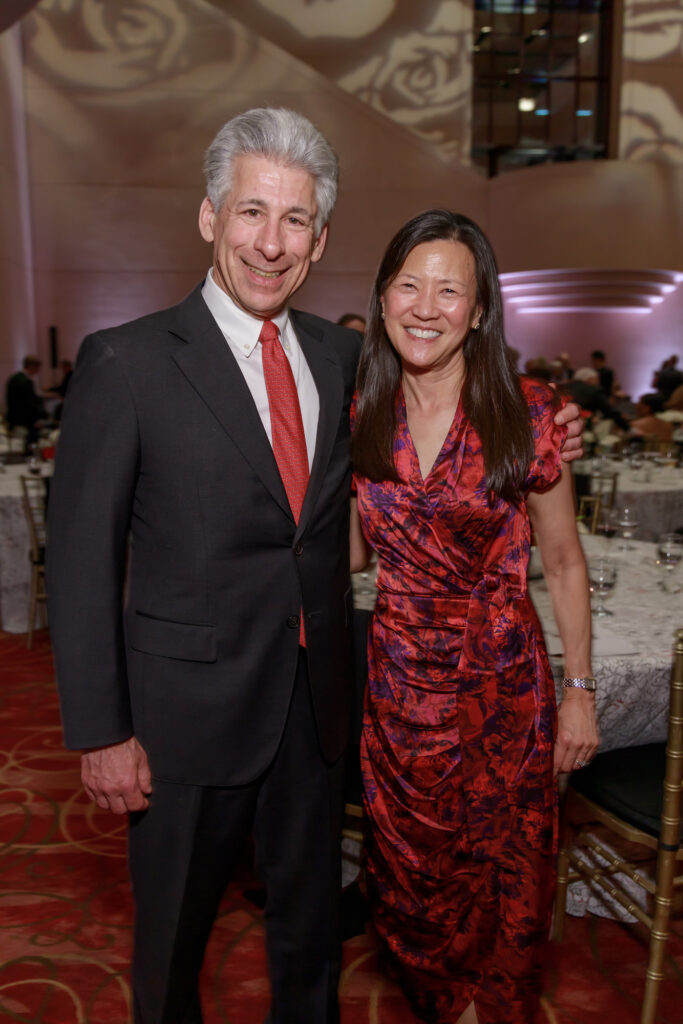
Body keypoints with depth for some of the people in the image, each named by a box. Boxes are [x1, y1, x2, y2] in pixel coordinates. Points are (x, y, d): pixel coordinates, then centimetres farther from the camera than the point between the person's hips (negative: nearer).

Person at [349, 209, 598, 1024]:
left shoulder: (523, 411, -11)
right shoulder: (362, 417, -3)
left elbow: (562, 563, -3)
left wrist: (579, 690, -2)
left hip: (504, 685, -2)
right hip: (399, 684, 2)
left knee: (507, 881, 16)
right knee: (416, 881, 18)